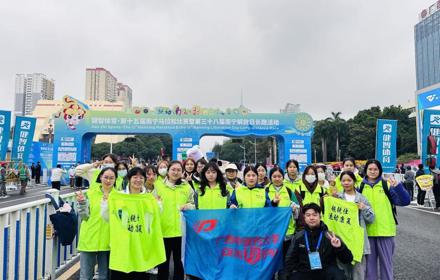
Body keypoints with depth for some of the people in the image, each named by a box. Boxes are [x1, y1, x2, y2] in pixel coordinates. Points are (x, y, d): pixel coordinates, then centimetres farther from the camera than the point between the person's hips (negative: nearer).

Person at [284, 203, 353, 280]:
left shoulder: (329, 236, -1)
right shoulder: (298, 237, 4)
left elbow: (348, 260, -2)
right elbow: (290, 260, 15)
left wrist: (340, 247, -20)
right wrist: (295, 273, 0)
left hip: (326, 272, 0)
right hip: (305, 273, 0)